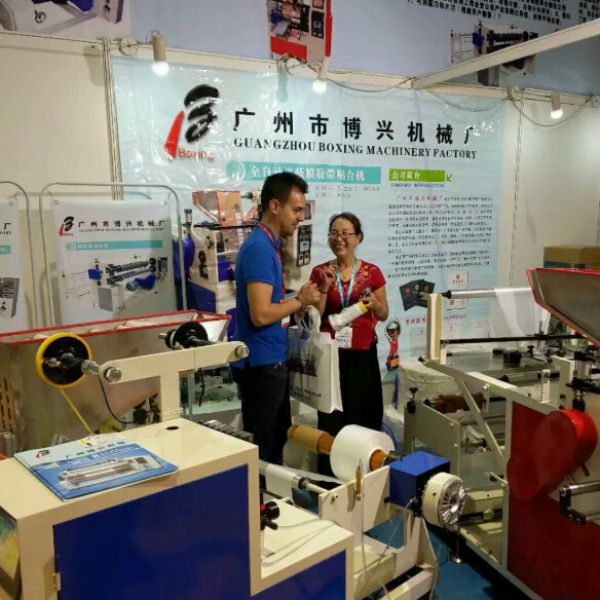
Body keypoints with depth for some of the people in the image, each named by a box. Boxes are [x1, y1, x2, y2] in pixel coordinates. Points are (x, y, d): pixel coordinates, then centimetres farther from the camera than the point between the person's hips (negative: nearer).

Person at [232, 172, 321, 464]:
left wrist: (297, 305, 4)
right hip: (260, 363, -10)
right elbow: (260, 314, -27)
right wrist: (300, 300, -14)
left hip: (272, 359, 10)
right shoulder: (259, 248, -20)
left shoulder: (269, 245, 10)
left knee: (277, 436, 23)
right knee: (260, 445, 5)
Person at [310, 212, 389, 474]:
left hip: (363, 354, 0)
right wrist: (325, 288, -13)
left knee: (364, 417, 2)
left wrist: (373, 303, -12)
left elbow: (384, 315, 8)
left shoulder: (372, 272, 2)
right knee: (331, 418, 1)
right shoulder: (319, 272, 2)